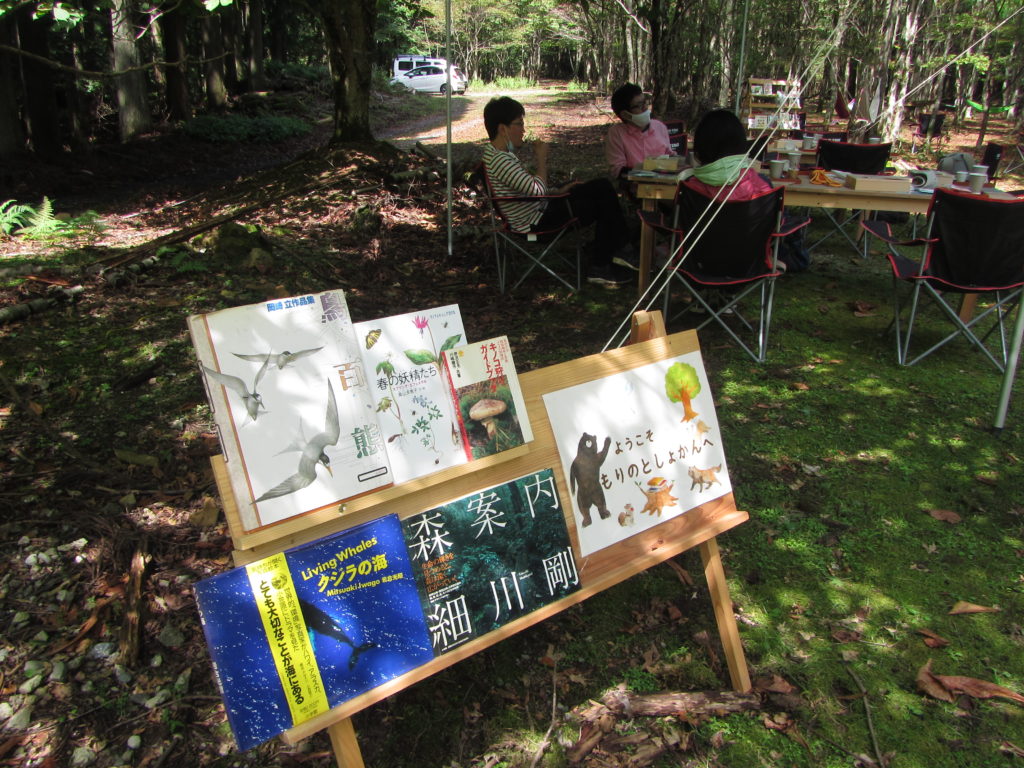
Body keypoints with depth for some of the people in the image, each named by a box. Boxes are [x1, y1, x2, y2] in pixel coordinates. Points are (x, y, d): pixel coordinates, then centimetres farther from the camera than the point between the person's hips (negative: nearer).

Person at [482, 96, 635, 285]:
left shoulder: (500, 153, 9)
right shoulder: (498, 160, -24)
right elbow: (537, 189, -29)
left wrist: (557, 191, 8)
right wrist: (541, 159, -15)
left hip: (539, 209, 11)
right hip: (535, 222, -11)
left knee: (603, 187, 9)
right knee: (604, 206, -3)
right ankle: (599, 266, 11)